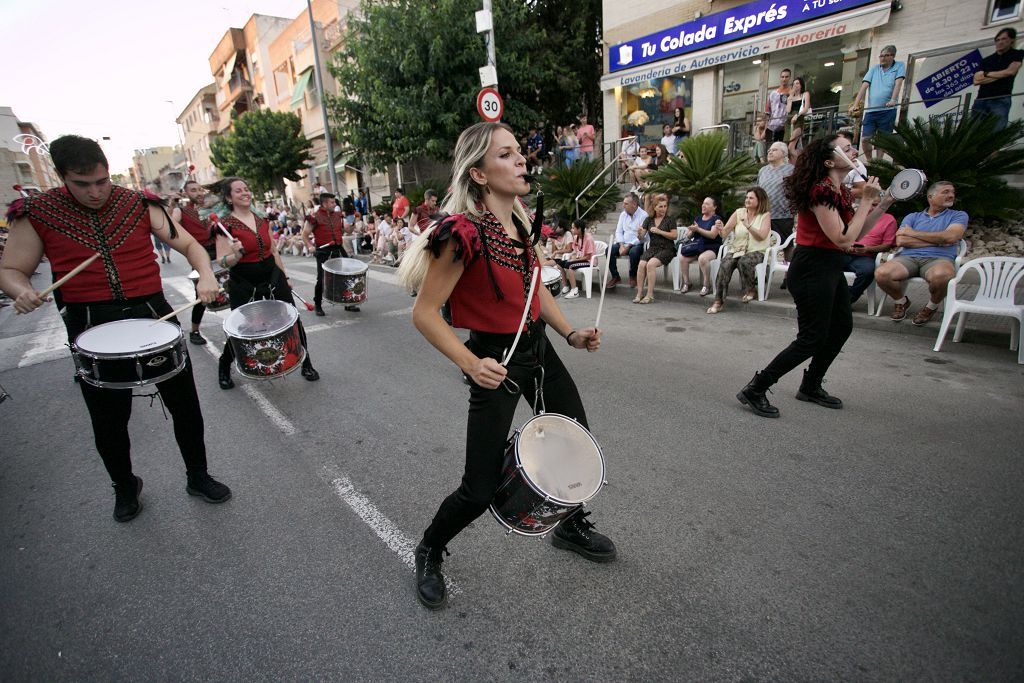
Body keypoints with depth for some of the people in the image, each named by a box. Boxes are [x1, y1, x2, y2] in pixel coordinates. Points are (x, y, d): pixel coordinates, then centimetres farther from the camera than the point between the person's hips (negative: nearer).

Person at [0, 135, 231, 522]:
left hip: (154, 313, 1)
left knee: (185, 404, 8)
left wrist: (205, 276, -18)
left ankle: (198, 477, 29)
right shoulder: (36, 213, -1)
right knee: (109, 420, 11)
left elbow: (189, 245, 2)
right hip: (92, 326, 0)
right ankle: (125, 486, 38)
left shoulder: (139, 205, 0)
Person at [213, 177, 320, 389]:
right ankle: (224, 368, 34)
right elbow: (222, 262, -13)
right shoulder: (226, 224, -10)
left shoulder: (261, 219, 6)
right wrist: (236, 255, -33)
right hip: (243, 286, -4)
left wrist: (284, 276, 17)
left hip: (272, 278, 4)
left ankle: (306, 364, 17)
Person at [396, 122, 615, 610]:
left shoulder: (517, 220, 4)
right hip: (497, 363, -8)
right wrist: (471, 364, -26)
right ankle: (429, 553, 32)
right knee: (481, 489, -1)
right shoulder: (462, 232, -21)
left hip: (538, 349, 8)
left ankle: (572, 527, 46)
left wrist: (570, 333, 7)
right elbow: (425, 314, -18)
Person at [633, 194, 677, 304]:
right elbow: (642, 237, 9)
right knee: (641, 264, -26)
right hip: (652, 248, 3)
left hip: (666, 249, -3)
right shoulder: (649, 219, 13)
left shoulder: (670, 219, 3)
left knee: (651, 264, -31)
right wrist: (640, 232, -14)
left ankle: (650, 295, -27)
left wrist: (659, 231, -13)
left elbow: (674, 235, -6)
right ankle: (639, 294, -21)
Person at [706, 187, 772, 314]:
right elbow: (725, 234, -1)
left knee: (744, 261, -36)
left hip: (756, 251, -2)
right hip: (737, 249, 2)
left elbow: (762, 236, -12)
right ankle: (718, 301, -29)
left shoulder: (765, 215, 3)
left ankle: (751, 291, -10)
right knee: (725, 264, -29)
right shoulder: (739, 212, 8)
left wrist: (748, 226, -27)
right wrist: (720, 229, -25)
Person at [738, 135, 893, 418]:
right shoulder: (821, 190, -19)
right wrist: (867, 201, -14)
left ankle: (811, 387, 33)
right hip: (812, 269, -10)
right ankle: (754, 390, -2)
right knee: (812, 338, -7)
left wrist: (884, 204, 10)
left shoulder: (840, 190, 12)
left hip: (830, 266, 10)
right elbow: (843, 239, -22)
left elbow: (856, 234, 16)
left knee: (842, 326, 19)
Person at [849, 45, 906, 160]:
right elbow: (864, 86, 5)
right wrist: (855, 104, -9)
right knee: (865, 139, -4)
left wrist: (893, 100, -23)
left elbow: (898, 83, -7)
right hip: (870, 110, 3)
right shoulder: (874, 69, 15)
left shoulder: (899, 66, 7)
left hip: (887, 110, -3)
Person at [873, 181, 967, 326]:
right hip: (908, 257, 1)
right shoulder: (913, 217, 20)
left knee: (941, 275, -40)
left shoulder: (959, 216, 18)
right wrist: (938, 241, -1)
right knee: (881, 273, -31)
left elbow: (950, 237, -5)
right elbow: (901, 241, 0)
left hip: (939, 259, -1)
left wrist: (913, 233, 2)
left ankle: (931, 307, -4)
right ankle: (901, 301, 3)